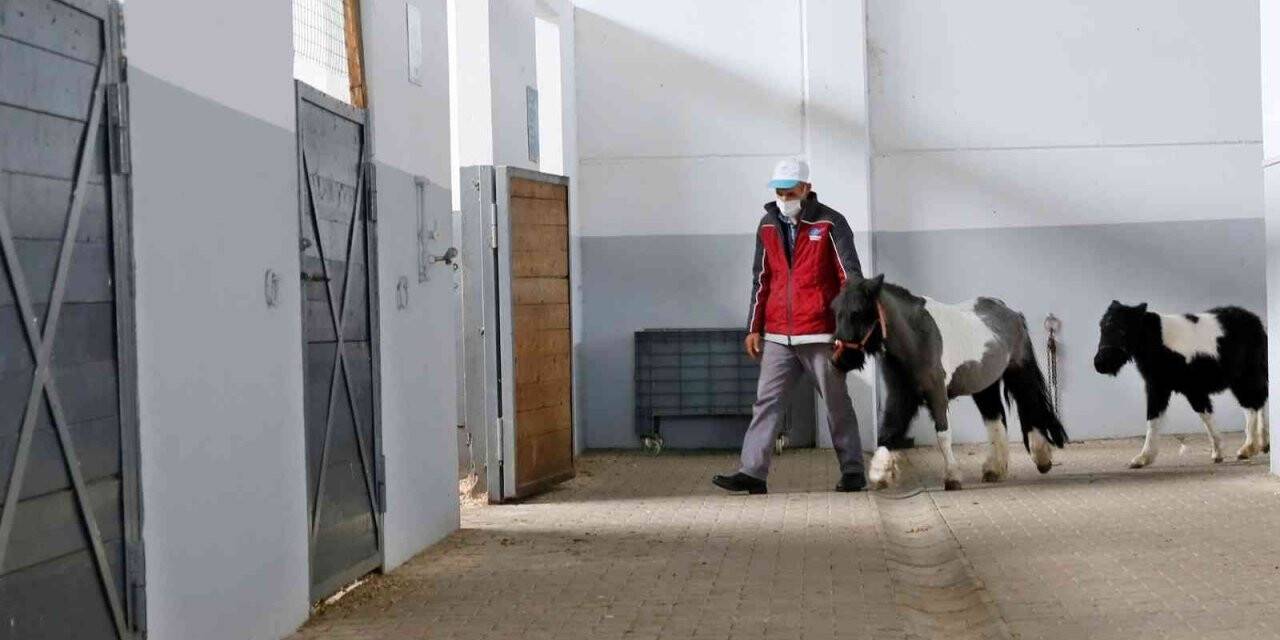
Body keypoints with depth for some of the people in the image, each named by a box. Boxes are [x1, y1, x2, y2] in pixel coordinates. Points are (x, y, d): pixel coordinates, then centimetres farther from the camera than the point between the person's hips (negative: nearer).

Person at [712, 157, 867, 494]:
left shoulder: (830, 224, -6)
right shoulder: (768, 226, 10)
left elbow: (850, 276, -7)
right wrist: (754, 328, 12)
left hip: (821, 334, -5)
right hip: (778, 336, 5)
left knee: (837, 404, 5)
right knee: (766, 402, 0)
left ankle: (853, 473, 15)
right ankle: (753, 472, 0)